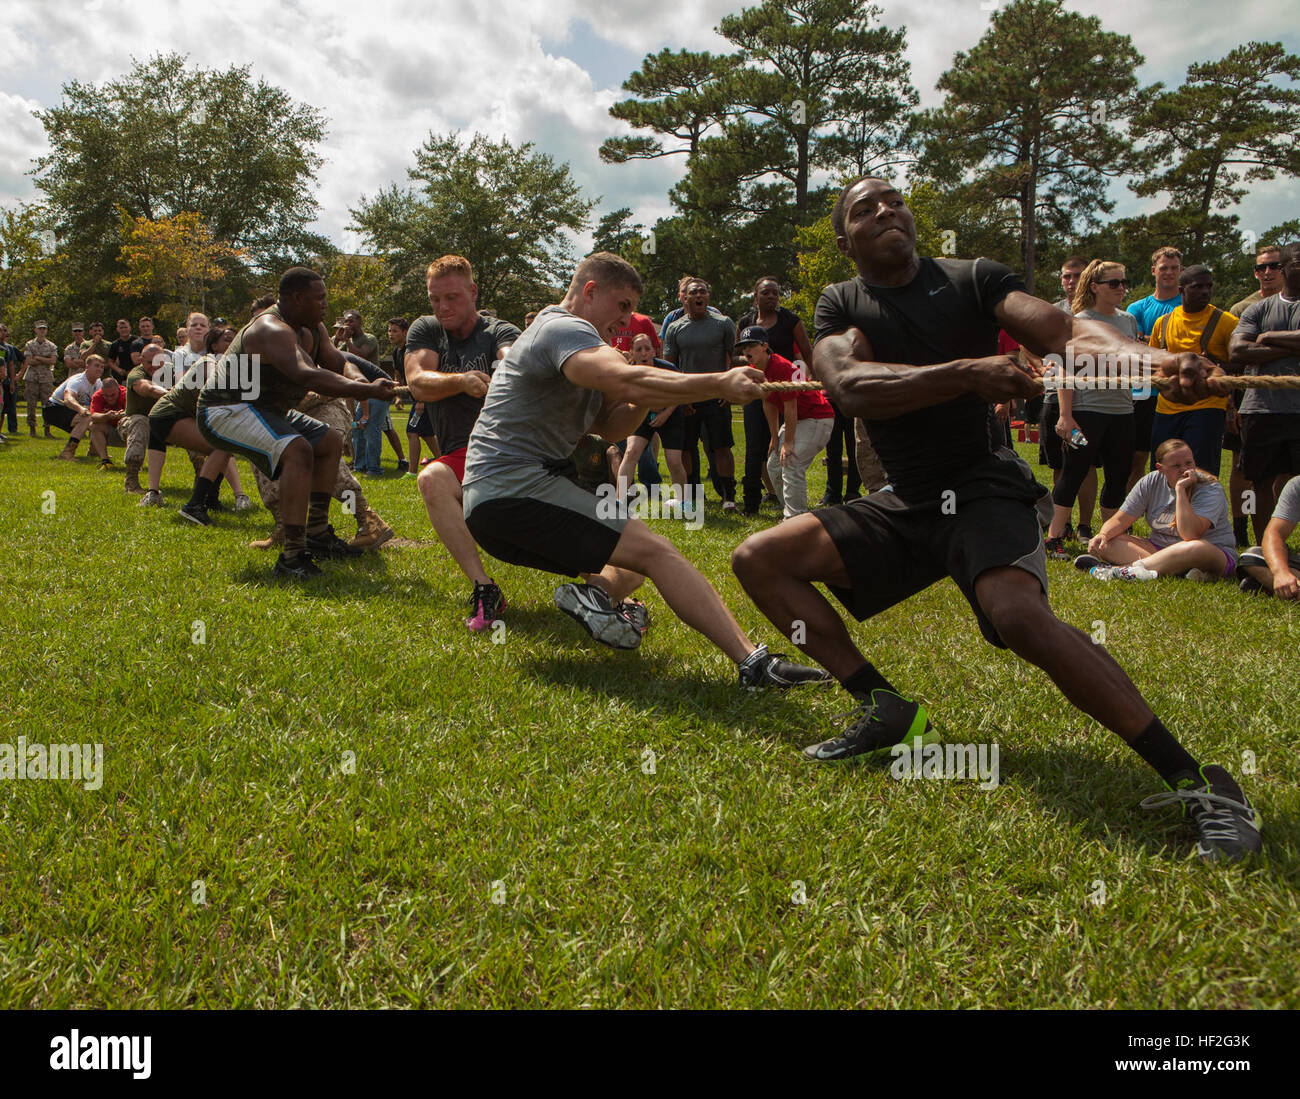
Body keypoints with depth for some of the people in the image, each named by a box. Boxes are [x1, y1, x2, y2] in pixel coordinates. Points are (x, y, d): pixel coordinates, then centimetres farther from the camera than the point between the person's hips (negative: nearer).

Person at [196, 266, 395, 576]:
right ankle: (292, 556, -35)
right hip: (224, 410, -11)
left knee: (331, 443, 15)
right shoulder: (272, 330, -29)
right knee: (297, 450, -32)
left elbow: (339, 363, 5)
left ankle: (317, 534, 17)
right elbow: (308, 376, -43)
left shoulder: (312, 328, 5)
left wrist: (360, 383, -14)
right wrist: (368, 390, -47)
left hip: (264, 409, 11)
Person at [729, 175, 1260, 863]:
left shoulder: (972, 279, 3)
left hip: (984, 489, -4)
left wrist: (1153, 358, -33)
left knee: (1019, 614, -33)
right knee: (759, 559, -6)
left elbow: (1065, 330, -12)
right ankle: (886, 709, -3)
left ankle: (1193, 780, -23)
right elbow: (849, 386, -16)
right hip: (902, 506, 4)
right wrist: (967, 373, -27)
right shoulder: (839, 305, 6)